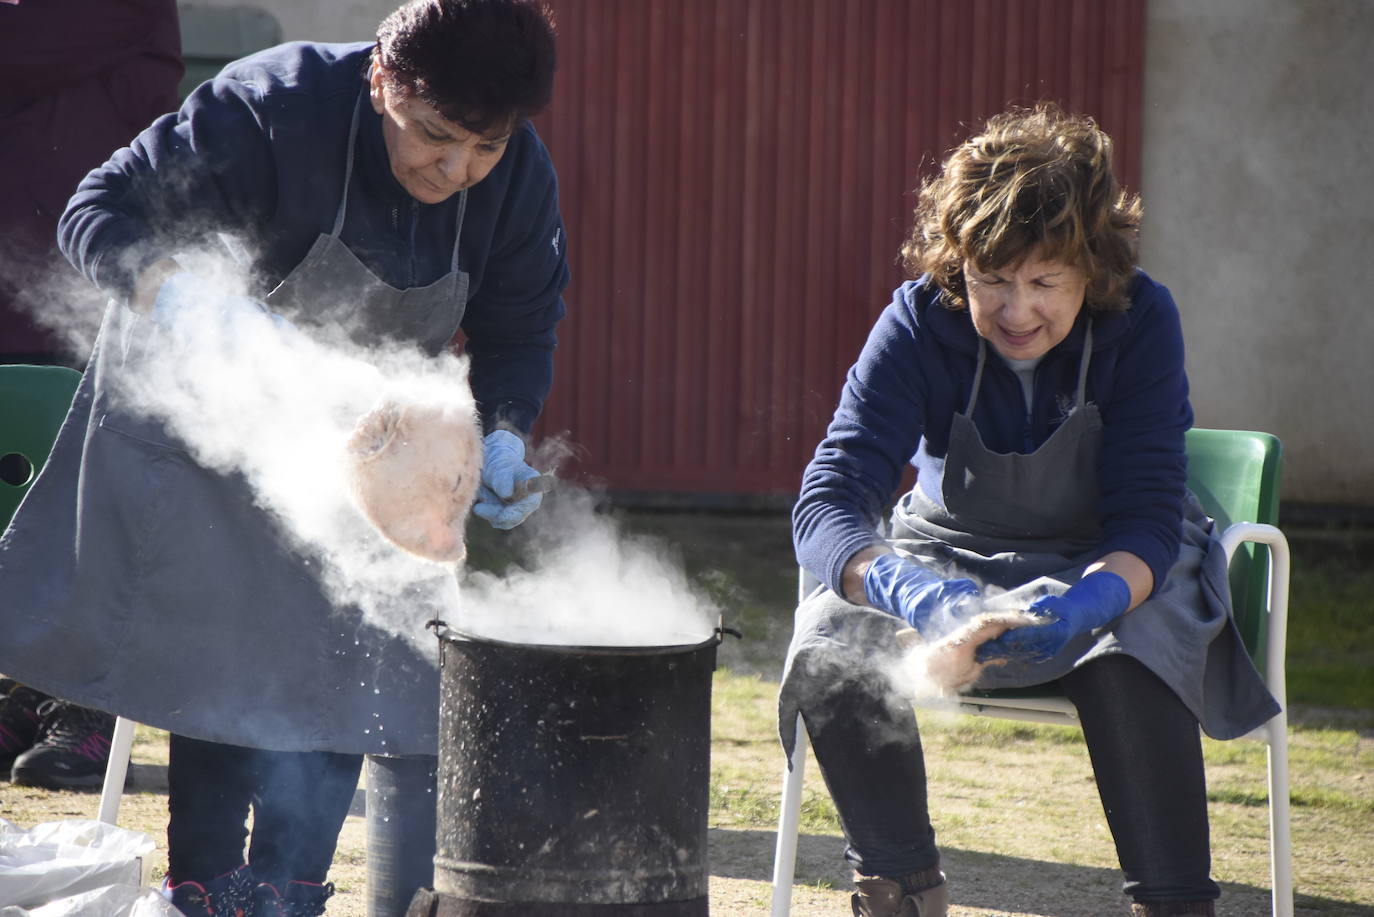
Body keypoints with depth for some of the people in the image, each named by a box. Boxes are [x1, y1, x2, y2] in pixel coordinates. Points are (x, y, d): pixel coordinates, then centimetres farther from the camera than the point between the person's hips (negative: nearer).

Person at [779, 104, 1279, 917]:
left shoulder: (1141, 322, -21)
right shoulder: (920, 324, -20)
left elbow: (1147, 515, -23)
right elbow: (829, 497, -29)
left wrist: (1092, 601, -47)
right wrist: (905, 588, -52)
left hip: (1120, 567, -2)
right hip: (958, 556, 2)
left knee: (1130, 663, -36)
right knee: (831, 649, -26)